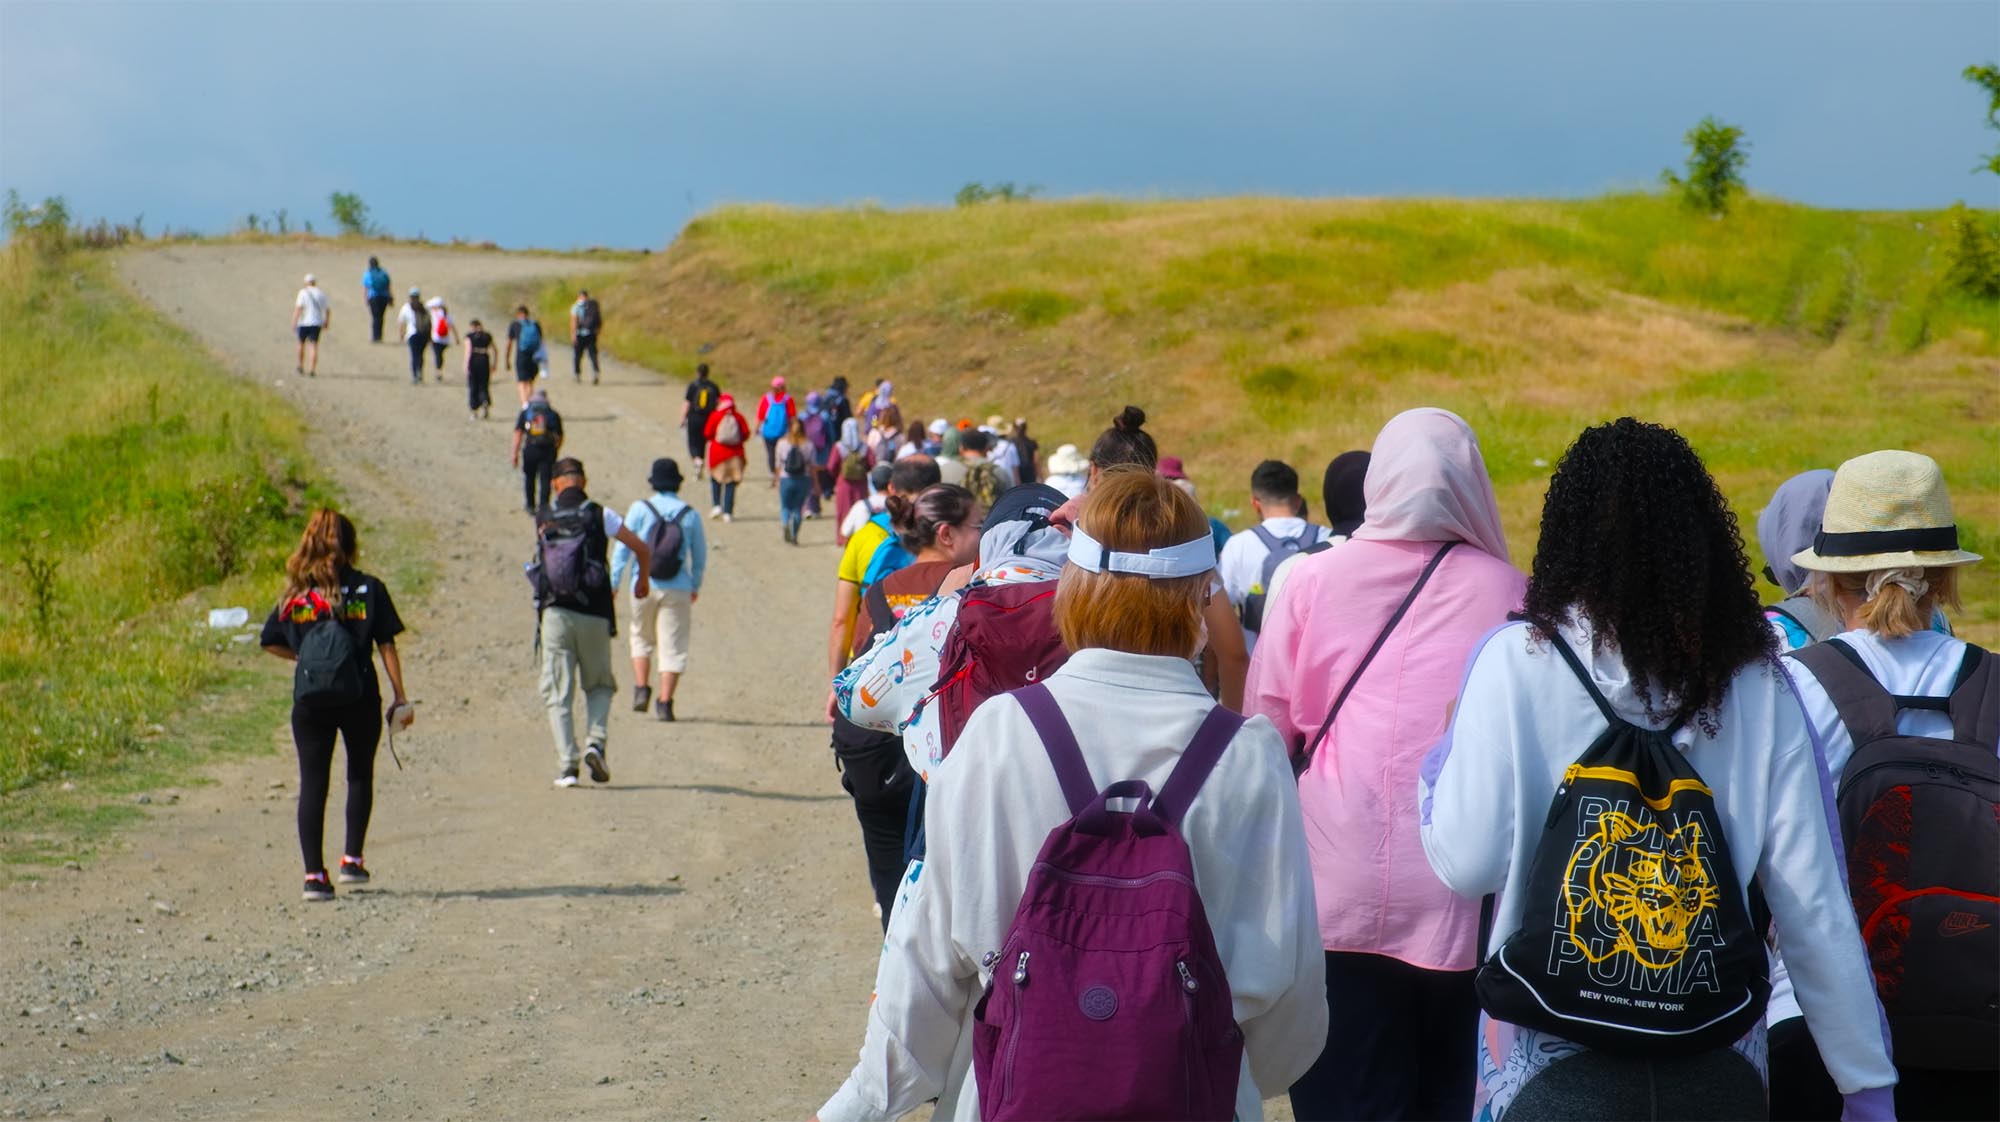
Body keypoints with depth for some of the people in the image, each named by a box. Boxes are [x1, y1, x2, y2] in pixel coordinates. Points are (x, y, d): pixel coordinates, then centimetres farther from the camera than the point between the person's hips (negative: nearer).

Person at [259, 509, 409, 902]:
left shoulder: (295, 593, 3)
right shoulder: (368, 589, -2)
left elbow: (270, 642, 3)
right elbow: (387, 646, -4)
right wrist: (400, 697, -1)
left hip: (309, 702, 1)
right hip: (359, 697, -1)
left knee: (312, 782, 4)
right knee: (360, 774, 18)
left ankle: (314, 873, 0)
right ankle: (352, 859, 16)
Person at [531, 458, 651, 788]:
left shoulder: (542, 520, 5)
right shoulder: (600, 516, -1)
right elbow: (643, 550, 2)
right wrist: (643, 581, 24)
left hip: (555, 615, 0)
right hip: (594, 616, 0)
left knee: (558, 693, 5)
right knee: (599, 685, 18)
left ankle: (567, 764, -4)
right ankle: (596, 741, -4)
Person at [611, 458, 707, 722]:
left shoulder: (640, 509, -4)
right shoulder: (690, 515, 1)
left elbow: (623, 548, -5)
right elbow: (700, 555, 10)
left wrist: (613, 582, 0)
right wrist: (696, 586, 25)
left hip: (643, 587, 0)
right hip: (678, 590, 0)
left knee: (642, 637, 20)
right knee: (672, 645, 3)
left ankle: (641, 689, 8)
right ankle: (664, 702, -4)